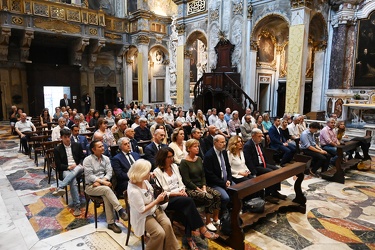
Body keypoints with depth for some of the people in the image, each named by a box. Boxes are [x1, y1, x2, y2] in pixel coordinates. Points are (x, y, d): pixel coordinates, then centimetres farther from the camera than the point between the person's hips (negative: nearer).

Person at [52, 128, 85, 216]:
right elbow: (58, 165, 1)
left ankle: (60, 188, -45)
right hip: (66, 170, -1)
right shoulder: (57, 149, 6)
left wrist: (80, 165, -8)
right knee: (73, 181, -34)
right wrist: (68, 167, -16)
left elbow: (82, 158, 14)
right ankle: (77, 206, -31)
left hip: (77, 168, 2)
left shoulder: (77, 145, 11)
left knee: (77, 168, -38)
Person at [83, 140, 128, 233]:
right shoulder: (87, 160, -5)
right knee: (107, 189, -32)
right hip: (91, 186, -3)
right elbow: (89, 176, -13)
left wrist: (100, 182, -16)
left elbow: (109, 173, 0)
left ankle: (111, 223, -22)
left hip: (102, 184, 3)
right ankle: (120, 210, -27)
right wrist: (103, 181, -22)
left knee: (107, 197, -28)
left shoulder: (106, 159, 7)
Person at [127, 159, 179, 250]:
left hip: (155, 208, 7)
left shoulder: (144, 180, -9)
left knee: (167, 224, -16)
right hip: (144, 215, -6)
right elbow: (142, 210, -22)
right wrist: (157, 200, -18)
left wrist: (159, 193, -5)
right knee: (160, 233, -21)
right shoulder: (134, 191, -32)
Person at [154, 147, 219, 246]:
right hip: (167, 199, -5)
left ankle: (189, 237, -19)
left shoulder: (174, 166, 11)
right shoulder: (157, 172, -8)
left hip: (179, 195, 6)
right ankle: (202, 229, -18)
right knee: (189, 200, -29)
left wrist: (182, 190, -6)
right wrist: (176, 193, -17)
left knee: (187, 209, -28)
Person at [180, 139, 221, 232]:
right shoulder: (184, 162, -11)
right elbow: (186, 181, -13)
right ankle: (208, 222, -10)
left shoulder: (199, 159, 11)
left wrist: (204, 187, -4)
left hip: (201, 186, 7)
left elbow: (203, 175, 12)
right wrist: (199, 189, -16)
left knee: (217, 194, -16)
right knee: (209, 197, -28)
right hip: (190, 189, -7)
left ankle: (216, 218, -1)